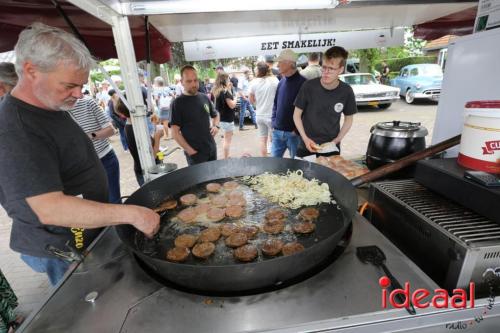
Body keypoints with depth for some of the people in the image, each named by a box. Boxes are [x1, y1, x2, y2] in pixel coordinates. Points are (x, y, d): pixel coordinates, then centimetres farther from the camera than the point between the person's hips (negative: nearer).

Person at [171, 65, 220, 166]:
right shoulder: (178, 103, -9)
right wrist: (190, 151, -17)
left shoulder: (204, 98, 6)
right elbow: (175, 132, -11)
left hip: (212, 149, 6)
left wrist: (216, 126, 0)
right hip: (195, 153, -5)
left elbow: (215, 115, 22)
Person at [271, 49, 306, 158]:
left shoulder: (302, 82, -11)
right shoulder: (281, 82, 11)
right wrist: (274, 123, 9)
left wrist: (297, 129, -15)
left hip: (293, 133, -6)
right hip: (277, 132, 6)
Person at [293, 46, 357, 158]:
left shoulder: (346, 91, -7)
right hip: (307, 147, -1)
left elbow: (348, 119, 5)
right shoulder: (309, 86, -12)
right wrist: (305, 138, -14)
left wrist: (336, 140, -7)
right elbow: (297, 115, -4)